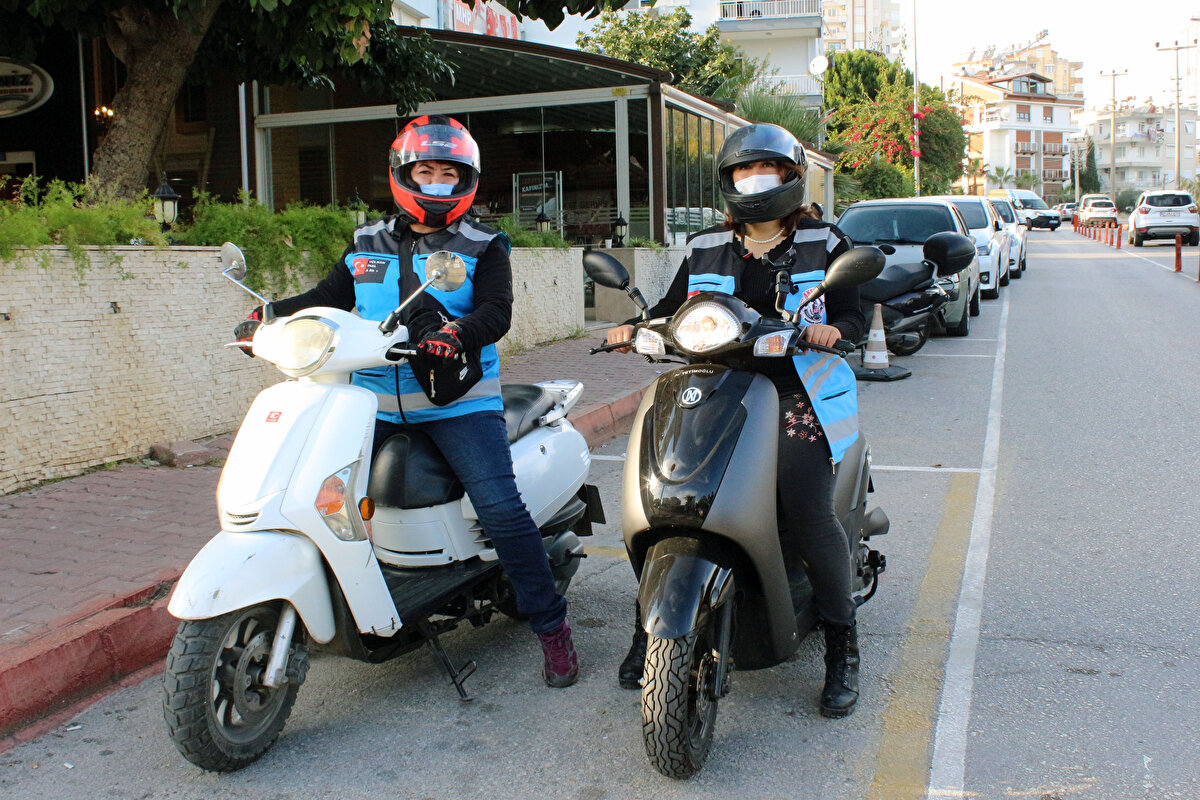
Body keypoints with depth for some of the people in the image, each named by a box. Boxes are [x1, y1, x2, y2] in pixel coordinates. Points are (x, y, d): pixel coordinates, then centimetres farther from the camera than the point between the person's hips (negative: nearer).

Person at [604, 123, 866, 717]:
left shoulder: (823, 244, 10)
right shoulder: (706, 249, 18)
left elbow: (853, 318, 5)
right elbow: (672, 307, 19)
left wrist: (831, 328, -17)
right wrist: (635, 328, -1)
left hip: (795, 391, -3)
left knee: (806, 508, -19)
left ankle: (842, 644, 0)